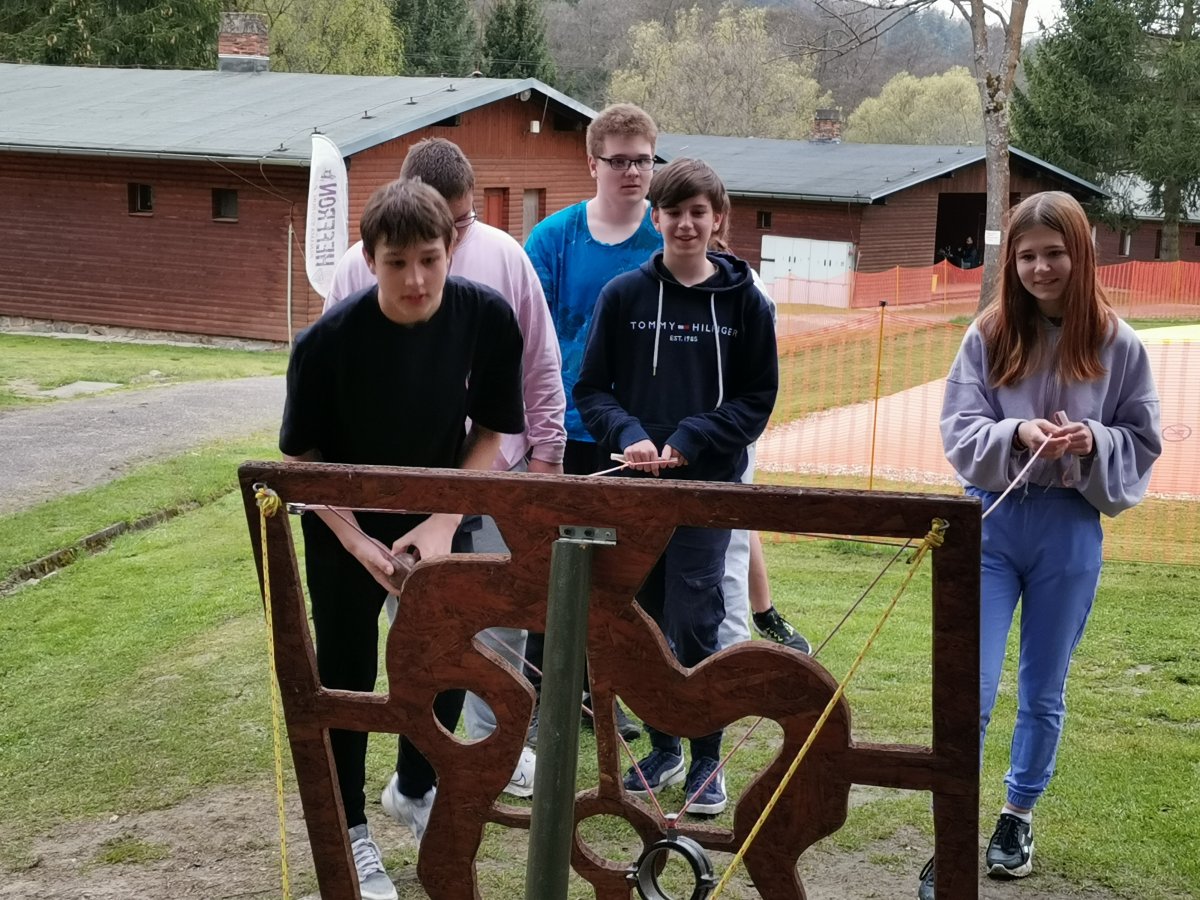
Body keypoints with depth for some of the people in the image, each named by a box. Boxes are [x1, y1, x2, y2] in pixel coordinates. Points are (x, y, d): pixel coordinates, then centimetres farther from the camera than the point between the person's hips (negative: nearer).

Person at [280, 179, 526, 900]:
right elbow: (303, 456, -14)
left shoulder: (488, 318, -20)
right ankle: (351, 831, 25)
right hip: (345, 528, -3)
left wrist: (443, 524, -18)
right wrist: (357, 543, -21)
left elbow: (489, 434, -9)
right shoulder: (329, 341, -27)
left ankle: (415, 790, 40)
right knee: (346, 677, 6)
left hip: (438, 519, 3)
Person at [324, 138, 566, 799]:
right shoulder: (361, 267, -6)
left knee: (501, 620, 9)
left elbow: (542, 367, 4)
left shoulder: (503, 255, -2)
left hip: (496, 474, 1)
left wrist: (544, 454, 4)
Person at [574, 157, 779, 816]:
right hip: (634, 486, 2)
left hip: (709, 487, -2)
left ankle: (706, 761, 10)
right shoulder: (623, 295, 4)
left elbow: (758, 400, 3)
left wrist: (693, 439, -11)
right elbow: (592, 388, 5)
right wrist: (628, 435, -14)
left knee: (694, 626, -5)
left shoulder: (745, 302, 2)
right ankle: (663, 748, 26)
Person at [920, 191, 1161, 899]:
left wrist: (1093, 444, -18)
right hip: (993, 523, 0)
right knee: (970, 691, -6)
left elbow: (1142, 445, 2)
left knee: (1043, 691, 14)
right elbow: (959, 433, -3)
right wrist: (1017, 436, -22)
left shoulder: (1118, 345, -3)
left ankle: (1020, 816, 34)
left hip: (1070, 532, 1)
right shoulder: (989, 336, -2)